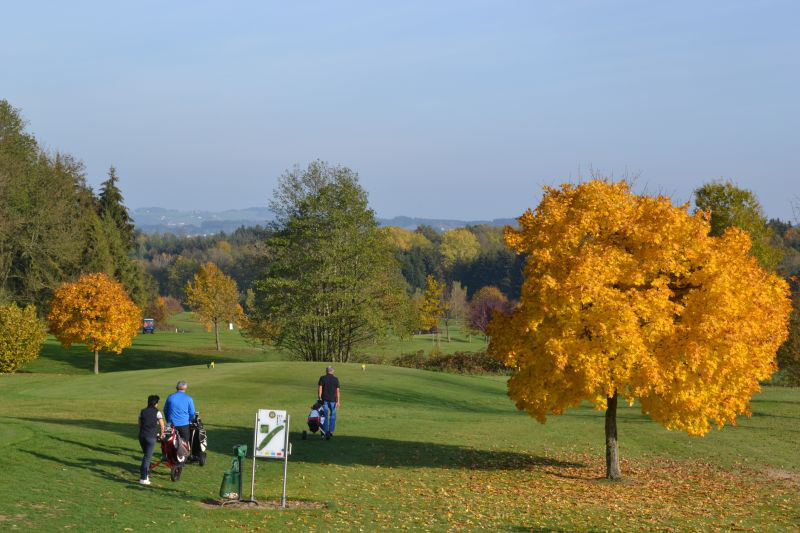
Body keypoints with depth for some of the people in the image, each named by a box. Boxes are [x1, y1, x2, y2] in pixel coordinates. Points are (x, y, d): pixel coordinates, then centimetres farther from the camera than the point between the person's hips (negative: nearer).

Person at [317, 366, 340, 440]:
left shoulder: (322, 378, 0)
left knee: (325, 416, 3)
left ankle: (326, 433, -3)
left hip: (324, 399, 0)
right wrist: (338, 401, -1)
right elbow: (337, 391, -2)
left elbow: (319, 388, -8)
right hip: (333, 400, 0)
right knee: (333, 415, 16)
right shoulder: (336, 379, 1)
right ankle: (331, 431, 16)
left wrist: (319, 398, -4)